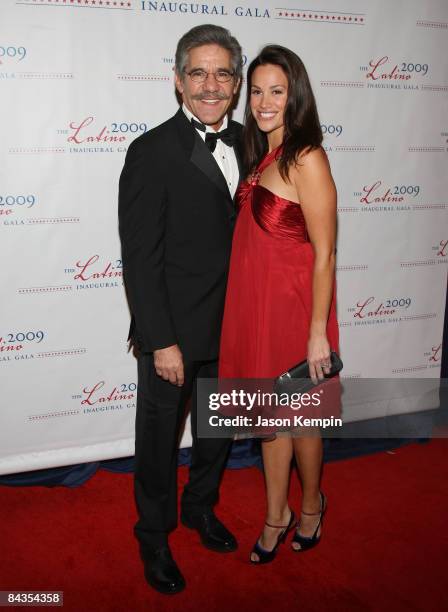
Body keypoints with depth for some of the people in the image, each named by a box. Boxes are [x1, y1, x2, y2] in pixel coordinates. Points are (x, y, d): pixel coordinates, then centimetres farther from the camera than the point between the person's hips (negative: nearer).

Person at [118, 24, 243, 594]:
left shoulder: (245, 141, 2)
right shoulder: (151, 153, -17)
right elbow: (140, 259, -18)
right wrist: (162, 342, -18)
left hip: (229, 325, 6)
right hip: (173, 332, -6)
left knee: (220, 428, 23)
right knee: (159, 439, 13)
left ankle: (201, 507, 49)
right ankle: (154, 537, 37)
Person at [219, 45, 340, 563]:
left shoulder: (307, 160, -17)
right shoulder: (260, 155, 8)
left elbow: (324, 254, -17)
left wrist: (318, 332, -16)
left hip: (292, 307, -7)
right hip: (255, 305, 7)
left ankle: (311, 504, 39)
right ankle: (276, 515, 35)